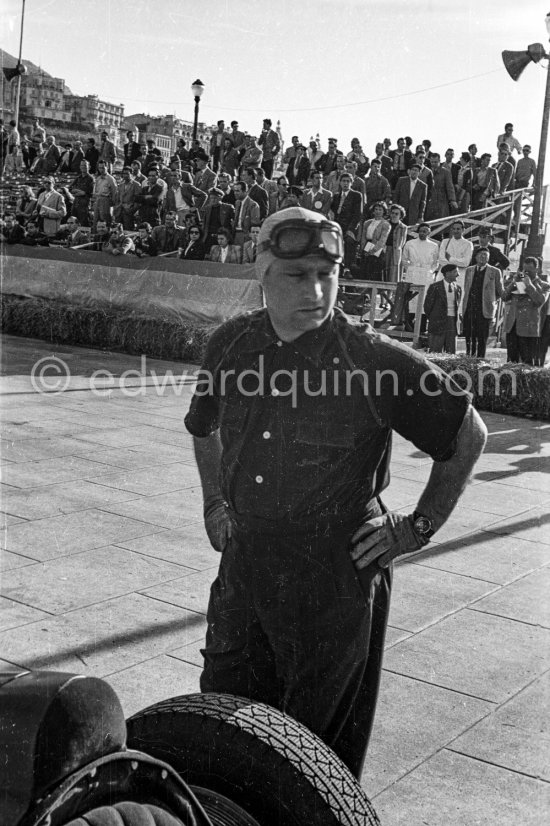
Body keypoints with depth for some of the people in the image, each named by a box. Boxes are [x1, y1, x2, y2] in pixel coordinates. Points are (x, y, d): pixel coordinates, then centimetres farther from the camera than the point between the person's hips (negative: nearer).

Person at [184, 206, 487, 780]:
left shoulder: (375, 360, -14)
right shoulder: (231, 345, 1)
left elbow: (468, 435, -5)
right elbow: (204, 426, 22)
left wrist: (419, 526, -3)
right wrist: (214, 501, 17)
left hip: (336, 578, -4)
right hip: (244, 565, 5)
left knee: (323, 738, 11)